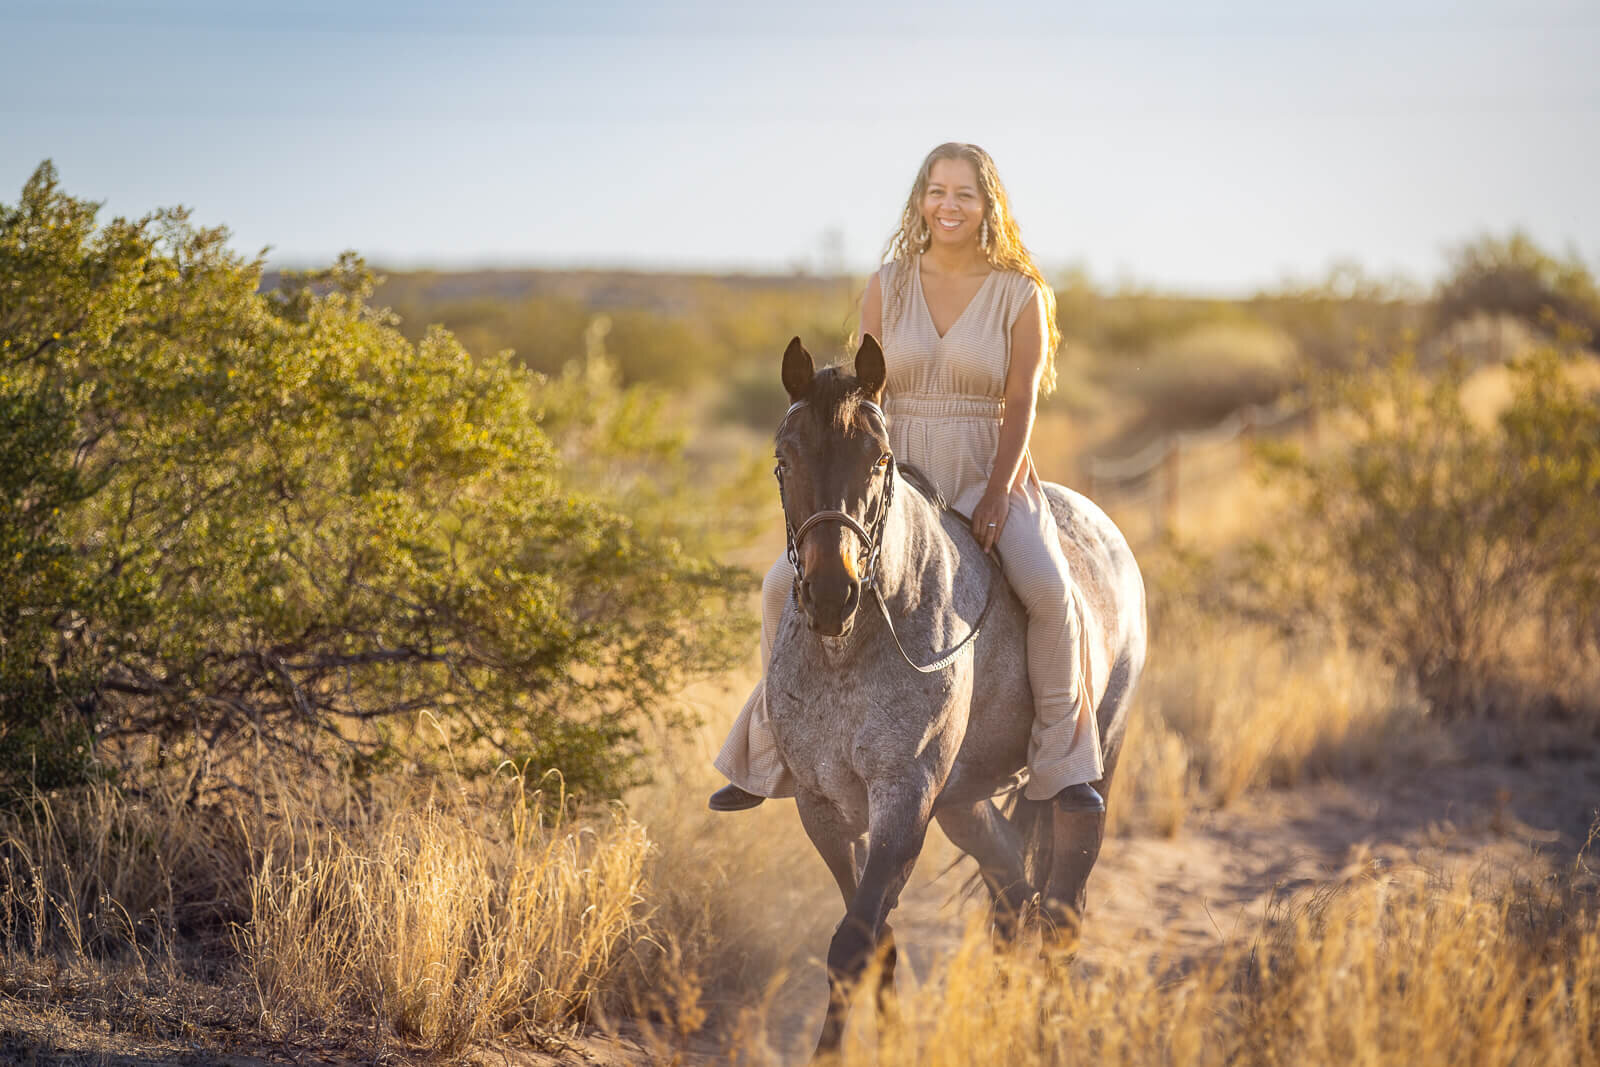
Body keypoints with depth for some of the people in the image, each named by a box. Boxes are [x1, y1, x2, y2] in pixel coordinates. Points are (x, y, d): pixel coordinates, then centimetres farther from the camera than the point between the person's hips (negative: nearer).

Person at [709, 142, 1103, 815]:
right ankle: (768, 756, 5)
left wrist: (994, 501, -17)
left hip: (989, 474, -2)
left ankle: (1063, 764, -16)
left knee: (1048, 589, -29)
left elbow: (1020, 404, -6)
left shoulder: (1021, 296, -2)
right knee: (787, 584, -12)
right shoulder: (886, 287, 4)